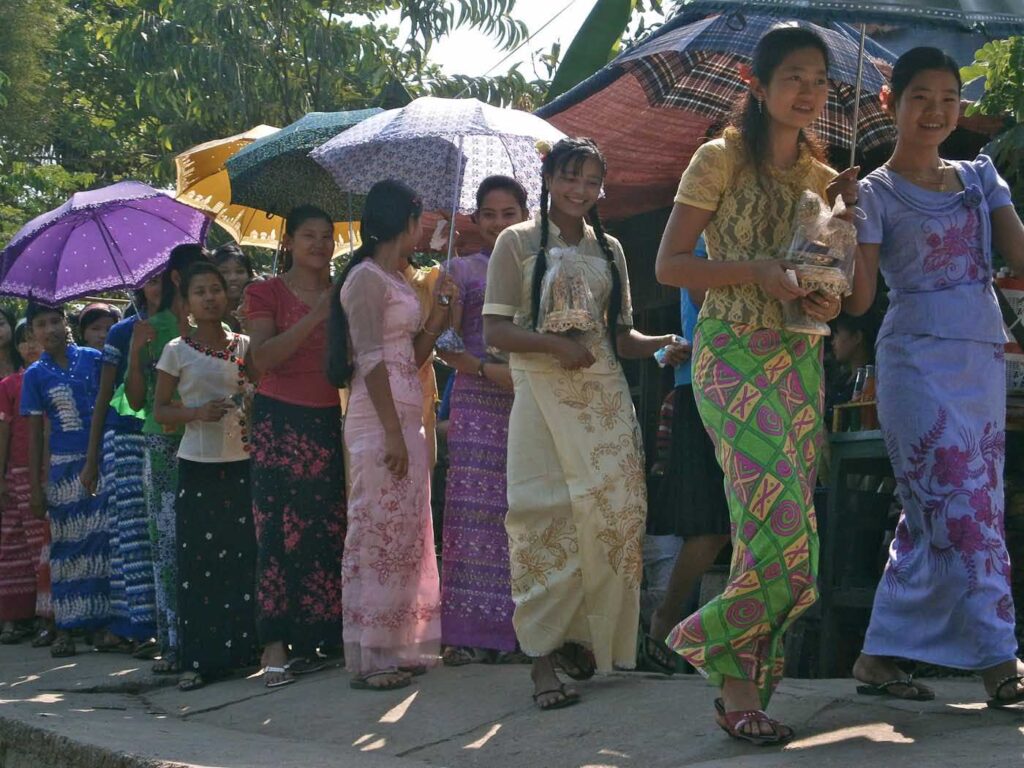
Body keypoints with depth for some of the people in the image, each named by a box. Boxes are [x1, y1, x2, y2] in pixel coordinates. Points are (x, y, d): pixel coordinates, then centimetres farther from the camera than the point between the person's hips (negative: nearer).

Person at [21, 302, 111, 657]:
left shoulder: (92, 358, 3)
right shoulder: (35, 375, 5)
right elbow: (35, 434, 6)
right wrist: (35, 487, 2)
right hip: (65, 466, 1)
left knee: (104, 540, -3)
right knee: (68, 545, 3)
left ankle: (106, 619, 4)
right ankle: (66, 627, 8)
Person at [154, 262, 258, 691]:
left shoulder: (244, 346, 8)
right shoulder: (177, 351, 2)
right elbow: (159, 411, 3)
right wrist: (197, 412, -14)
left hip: (242, 462, 2)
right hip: (198, 465, -2)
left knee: (245, 555, 2)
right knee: (199, 559, -3)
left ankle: (245, 647, 11)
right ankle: (200, 658, 1)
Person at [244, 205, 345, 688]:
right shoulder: (268, 293, 2)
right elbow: (262, 357, -12)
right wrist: (314, 317, -18)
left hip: (328, 421, 4)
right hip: (280, 420, -4)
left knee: (326, 529, 0)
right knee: (280, 530, -8)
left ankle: (309, 639, 9)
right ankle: (275, 646, -7)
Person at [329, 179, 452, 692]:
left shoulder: (397, 279, 19)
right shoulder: (366, 278, -8)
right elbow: (371, 360, -15)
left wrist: (440, 310, 7)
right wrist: (393, 433, -20)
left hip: (405, 418, 10)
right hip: (380, 420, -10)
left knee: (406, 534, 12)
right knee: (378, 533, -7)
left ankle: (399, 647, 19)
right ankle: (370, 658, -3)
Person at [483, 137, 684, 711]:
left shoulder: (609, 249, 17)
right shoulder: (518, 242, 5)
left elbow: (621, 337, 17)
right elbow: (496, 330, -2)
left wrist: (663, 343, -3)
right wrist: (554, 343, -18)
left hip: (607, 398, 4)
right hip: (544, 398, -4)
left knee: (616, 514, -4)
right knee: (546, 521, -10)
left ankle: (586, 636, 12)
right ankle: (544, 654, -6)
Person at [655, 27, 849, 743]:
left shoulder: (824, 177, 15)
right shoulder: (720, 160, -1)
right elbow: (669, 265, -4)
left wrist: (829, 298, -2)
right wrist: (755, 270, -16)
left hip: (802, 363, 6)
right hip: (735, 357, -6)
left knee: (782, 536, 3)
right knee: (783, 530, -17)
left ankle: (742, 682, 14)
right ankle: (733, 673, 3)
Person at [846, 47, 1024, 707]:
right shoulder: (875, 193, -1)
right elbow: (858, 300, -8)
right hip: (920, 361, -6)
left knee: (933, 514, 7)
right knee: (966, 507, -12)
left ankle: (881, 656, 14)